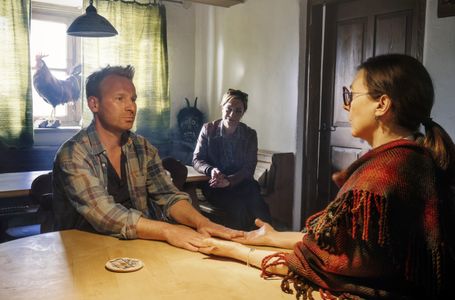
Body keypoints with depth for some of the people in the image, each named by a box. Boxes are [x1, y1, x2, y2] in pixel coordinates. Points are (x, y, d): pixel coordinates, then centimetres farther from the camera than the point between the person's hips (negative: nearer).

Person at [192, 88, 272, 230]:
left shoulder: (250, 135, 2)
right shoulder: (208, 129, 0)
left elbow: (249, 169, -3)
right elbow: (197, 160, 0)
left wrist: (229, 180, -22)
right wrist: (211, 170, -23)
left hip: (241, 183, 2)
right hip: (214, 185, -1)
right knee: (236, 206, -32)